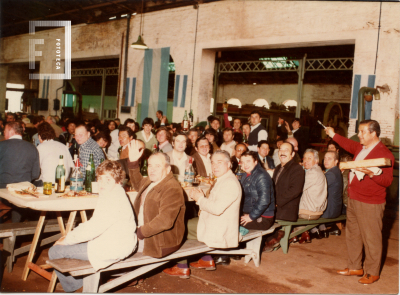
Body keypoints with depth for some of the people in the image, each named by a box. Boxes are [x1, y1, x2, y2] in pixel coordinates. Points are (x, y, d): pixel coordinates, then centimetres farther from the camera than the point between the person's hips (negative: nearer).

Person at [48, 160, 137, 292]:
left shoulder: (114, 199, -23)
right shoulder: (111, 195, 11)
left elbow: (93, 229, -24)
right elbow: (93, 224, 16)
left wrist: (67, 240, -12)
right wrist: (70, 235, 6)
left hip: (113, 249, -11)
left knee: (55, 252, -3)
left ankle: (73, 287, 20)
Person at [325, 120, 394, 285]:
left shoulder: (384, 154, -15)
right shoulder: (360, 148, 10)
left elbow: (387, 180, -19)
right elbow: (348, 144, 33)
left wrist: (371, 174, -34)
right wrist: (333, 135, 38)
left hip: (370, 204, -9)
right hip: (353, 200, 9)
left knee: (371, 238, 1)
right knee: (352, 235, 17)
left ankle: (373, 273, 15)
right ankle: (355, 267, 31)